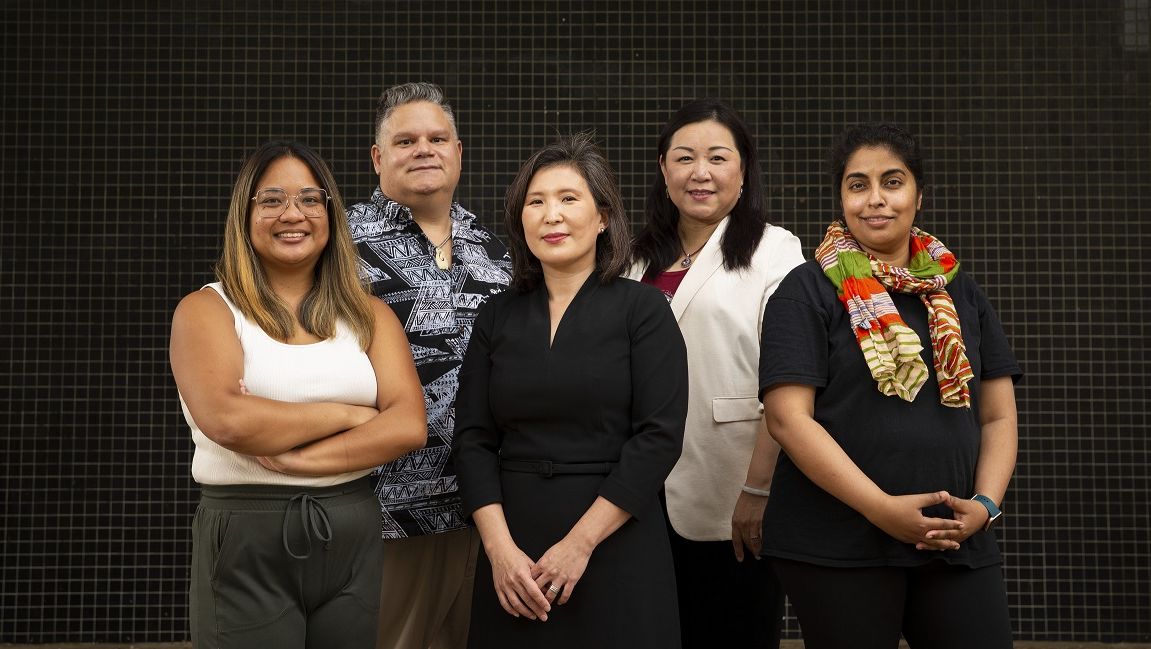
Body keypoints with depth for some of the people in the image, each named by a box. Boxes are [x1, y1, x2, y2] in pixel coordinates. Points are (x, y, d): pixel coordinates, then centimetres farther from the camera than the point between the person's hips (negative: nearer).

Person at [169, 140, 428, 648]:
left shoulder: (369, 315, 8)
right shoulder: (206, 310, -1)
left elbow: (409, 425, -5)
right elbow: (226, 419, -18)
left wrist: (291, 457, -16)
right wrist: (346, 415, -8)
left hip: (353, 537, 3)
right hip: (244, 542, -3)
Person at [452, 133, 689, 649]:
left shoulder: (643, 310, -2)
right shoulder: (496, 318, 8)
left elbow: (659, 437, -10)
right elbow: (473, 439, 3)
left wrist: (580, 543, -14)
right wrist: (500, 548, -10)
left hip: (616, 550, -3)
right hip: (513, 552, 3)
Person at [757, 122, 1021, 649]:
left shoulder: (960, 294, 13)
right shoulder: (808, 291, -1)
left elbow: (998, 417, 13)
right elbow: (788, 417, -10)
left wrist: (984, 503, -5)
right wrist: (882, 508, -16)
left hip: (956, 542, 4)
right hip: (837, 545, -4)